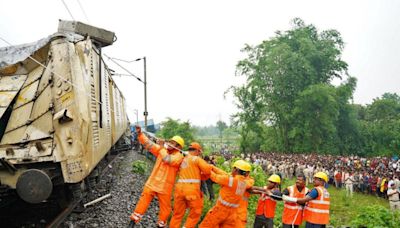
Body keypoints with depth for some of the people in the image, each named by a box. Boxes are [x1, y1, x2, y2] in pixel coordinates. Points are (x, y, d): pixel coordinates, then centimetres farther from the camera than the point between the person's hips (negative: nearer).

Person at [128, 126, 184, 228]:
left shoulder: (179, 156, -8)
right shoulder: (162, 150, 6)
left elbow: (168, 160, -26)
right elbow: (149, 144, 1)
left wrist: (162, 148, -16)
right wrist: (140, 133, -10)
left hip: (165, 187, -2)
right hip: (151, 183, 3)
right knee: (143, 202, 6)